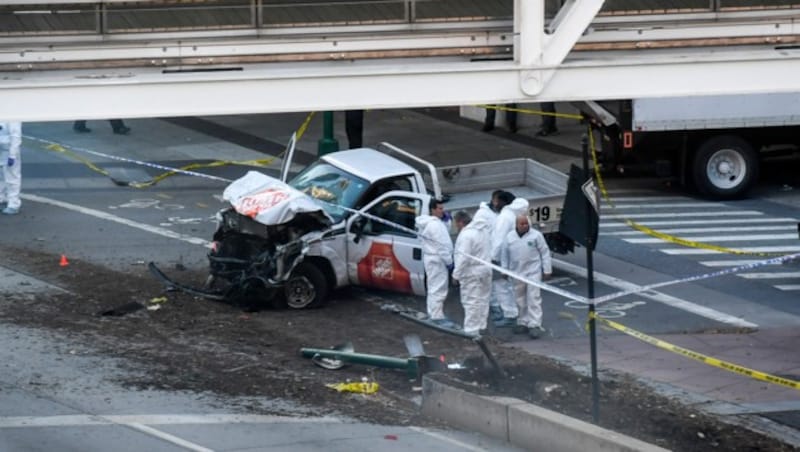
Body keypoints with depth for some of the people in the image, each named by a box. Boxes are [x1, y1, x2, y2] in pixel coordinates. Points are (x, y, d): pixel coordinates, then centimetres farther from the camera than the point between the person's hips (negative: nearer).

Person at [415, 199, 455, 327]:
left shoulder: (435, 223, 13)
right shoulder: (434, 225, -19)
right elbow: (441, 245, -22)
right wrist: (449, 260, -19)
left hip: (435, 259, 11)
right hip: (436, 260, -11)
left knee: (434, 288, 17)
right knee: (438, 289, -10)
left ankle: (433, 314, 26)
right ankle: (438, 317, -11)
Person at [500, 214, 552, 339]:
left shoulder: (536, 235, -4)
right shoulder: (509, 237, 4)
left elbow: (545, 253, 0)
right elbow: (504, 255, 13)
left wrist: (547, 270, -2)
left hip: (533, 272, -4)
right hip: (517, 272, 4)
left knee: (534, 299, -8)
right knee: (520, 300, 11)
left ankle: (535, 325, -9)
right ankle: (523, 323, 23)